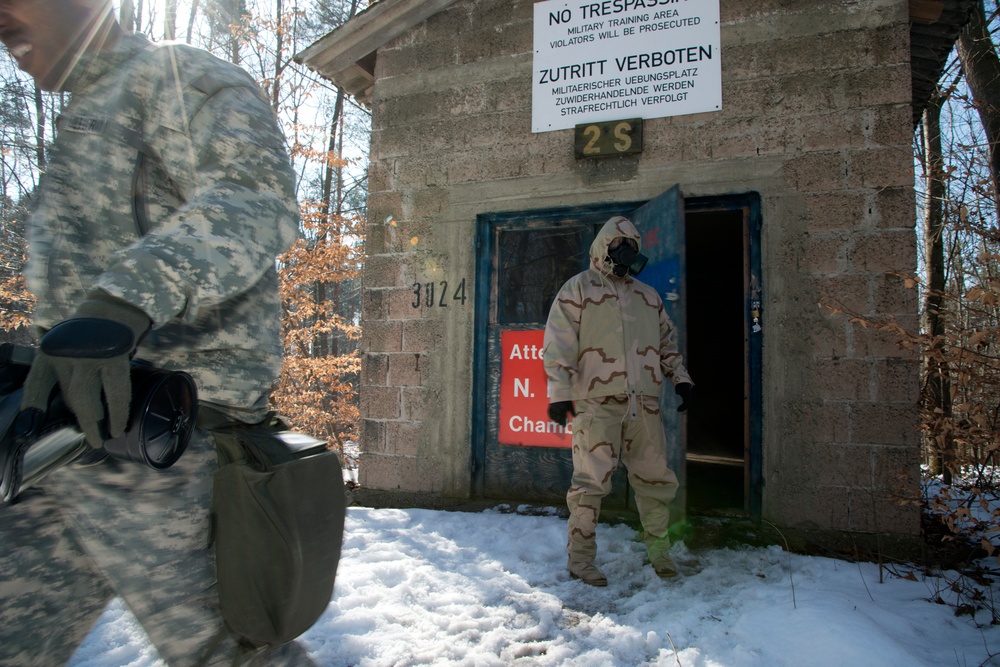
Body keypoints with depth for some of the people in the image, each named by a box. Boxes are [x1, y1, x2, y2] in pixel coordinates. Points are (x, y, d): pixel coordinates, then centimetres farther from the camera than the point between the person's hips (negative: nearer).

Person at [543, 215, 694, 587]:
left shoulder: (648, 296, 21)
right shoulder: (578, 289, 3)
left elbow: (667, 342, 28)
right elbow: (559, 345, -4)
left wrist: (680, 377, 15)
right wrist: (560, 392, -12)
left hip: (644, 403, 5)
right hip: (597, 402, -5)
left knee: (655, 477, 9)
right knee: (591, 482, -2)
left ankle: (658, 549, 27)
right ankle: (580, 559, 11)